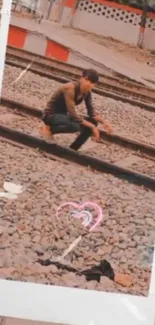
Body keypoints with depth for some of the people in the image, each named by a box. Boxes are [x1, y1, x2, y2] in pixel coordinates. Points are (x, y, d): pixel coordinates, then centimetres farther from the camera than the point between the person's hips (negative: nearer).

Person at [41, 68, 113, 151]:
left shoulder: (87, 92, -4)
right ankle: (48, 129, -9)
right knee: (75, 126, -36)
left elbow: (92, 112, -1)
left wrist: (103, 121, -21)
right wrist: (92, 127, -31)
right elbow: (73, 115, -33)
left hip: (62, 115, 8)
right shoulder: (70, 88, -28)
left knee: (93, 122, -4)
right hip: (51, 115, -8)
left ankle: (73, 149, 1)